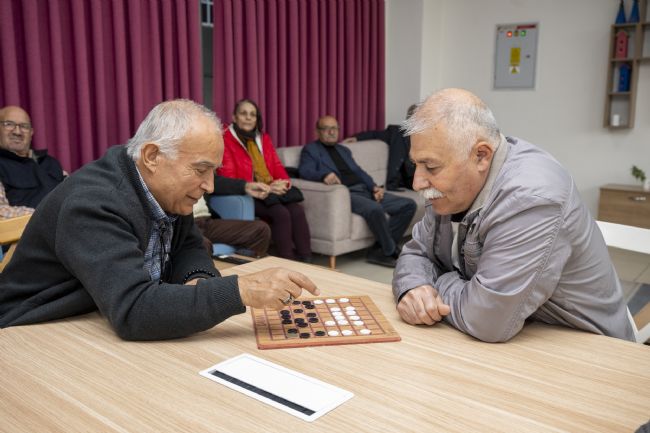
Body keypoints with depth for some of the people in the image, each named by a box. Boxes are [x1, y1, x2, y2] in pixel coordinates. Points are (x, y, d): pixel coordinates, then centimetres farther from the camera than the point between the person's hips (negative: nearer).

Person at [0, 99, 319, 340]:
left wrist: (197, 282, -18)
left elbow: (188, 248, 5)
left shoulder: (167, 190, -4)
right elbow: (133, 310, -38)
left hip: (105, 334, 8)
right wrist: (242, 290, -40)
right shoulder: (94, 203, -28)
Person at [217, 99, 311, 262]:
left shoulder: (264, 138, 17)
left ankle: (306, 261, -20)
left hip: (273, 191, 6)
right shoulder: (226, 140, -5)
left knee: (297, 211, -23)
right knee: (281, 213, -30)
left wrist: (284, 182, -9)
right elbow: (228, 178, -11)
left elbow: (277, 165, 16)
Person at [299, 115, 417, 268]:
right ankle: (393, 252, -13)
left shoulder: (344, 150, 30)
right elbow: (305, 171, -9)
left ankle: (380, 249, -8)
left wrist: (374, 187, 2)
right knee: (375, 209, -36)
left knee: (408, 205, -6)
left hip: (364, 191, 8)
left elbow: (358, 171, 22)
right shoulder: (310, 150, 9)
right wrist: (324, 175, -31)